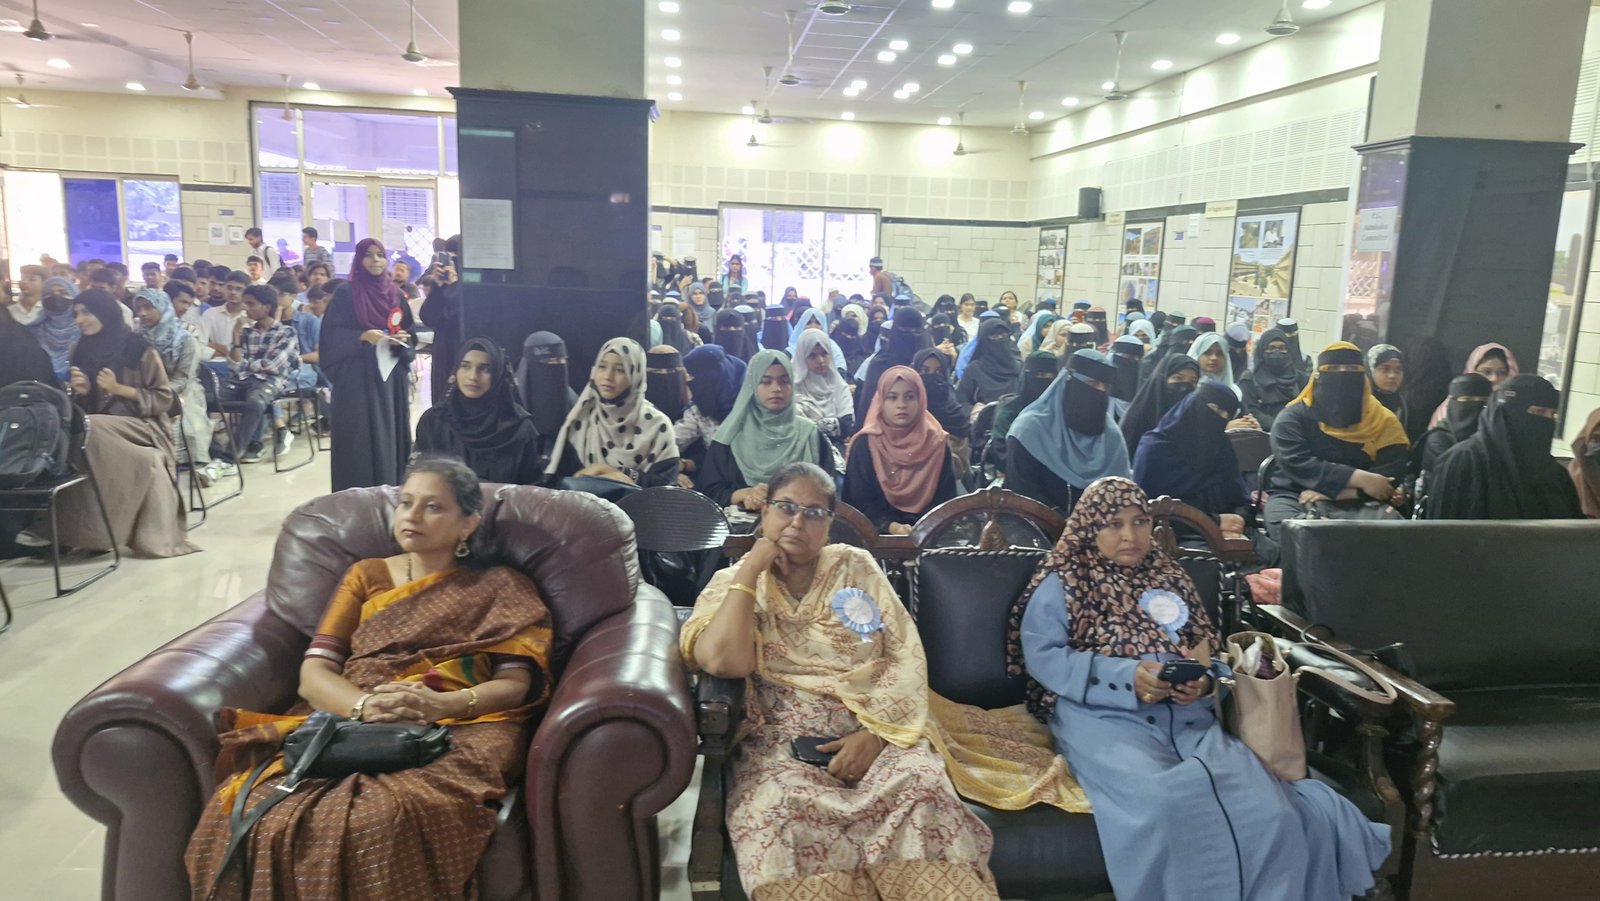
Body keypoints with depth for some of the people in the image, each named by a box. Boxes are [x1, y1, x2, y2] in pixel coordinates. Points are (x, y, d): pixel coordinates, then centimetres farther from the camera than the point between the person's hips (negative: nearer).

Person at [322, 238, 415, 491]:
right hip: (356, 377, -5)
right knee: (360, 437, -5)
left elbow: (409, 332, 16)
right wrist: (363, 336, -19)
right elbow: (331, 333, -7)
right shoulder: (346, 293, -2)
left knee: (390, 433, 6)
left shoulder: (394, 295, 12)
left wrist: (402, 339, -5)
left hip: (391, 375, 5)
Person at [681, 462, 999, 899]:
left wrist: (873, 734, -11)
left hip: (872, 729, 2)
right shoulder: (732, 583, 9)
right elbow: (724, 661, -12)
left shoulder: (856, 566, 12)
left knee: (920, 787, -31)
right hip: (783, 739, -1)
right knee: (777, 807, -35)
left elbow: (906, 657, 4)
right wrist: (750, 569, -5)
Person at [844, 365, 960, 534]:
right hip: (879, 532, -2)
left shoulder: (937, 442, 6)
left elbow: (946, 498, 3)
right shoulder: (865, 444, 0)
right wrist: (891, 527, -20)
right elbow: (860, 500, -5)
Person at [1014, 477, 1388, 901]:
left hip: (1188, 716, 4)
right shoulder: (1060, 584, 13)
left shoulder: (1171, 579, 26)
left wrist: (1203, 681, -6)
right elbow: (1041, 657, -2)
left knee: (1267, 811, -26)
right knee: (1167, 803, -36)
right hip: (1104, 717, -3)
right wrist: (1127, 677, -14)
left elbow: (1212, 655, 20)